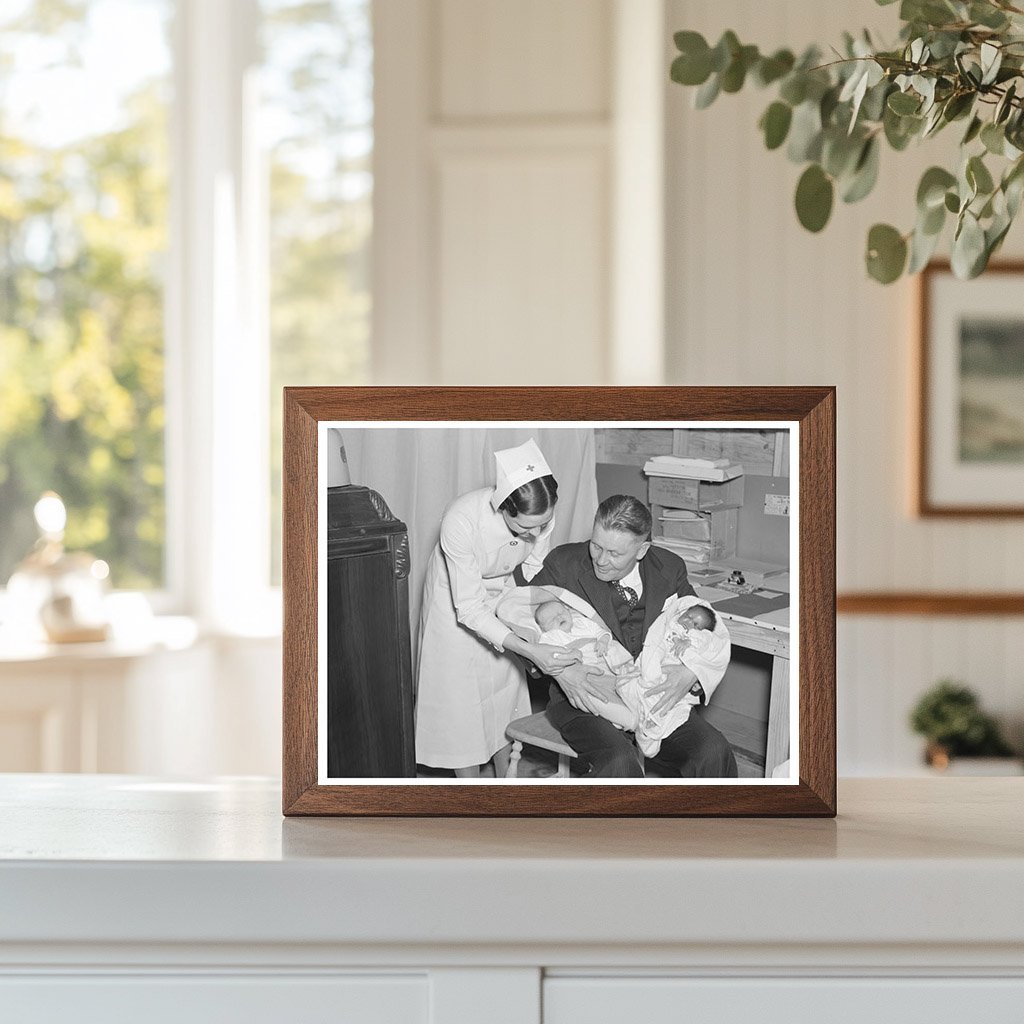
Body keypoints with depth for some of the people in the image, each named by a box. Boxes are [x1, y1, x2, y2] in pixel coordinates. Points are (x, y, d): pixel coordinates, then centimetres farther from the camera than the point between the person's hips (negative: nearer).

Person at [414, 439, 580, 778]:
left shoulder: (540, 514, -29)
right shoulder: (461, 521, -43)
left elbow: (534, 571, -9)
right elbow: (469, 609, -36)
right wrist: (529, 650, -43)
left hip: (502, 594, 4)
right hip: (455, 600, -4)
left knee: (507, 688, 11)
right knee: (462, 698, 1)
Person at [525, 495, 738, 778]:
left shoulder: (669, 568, 1)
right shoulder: (564, 564, -7)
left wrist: (690, 674, -14)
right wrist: (559, 669, -21)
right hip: (585, 700, -3)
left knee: (713, 753, -22)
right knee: (620, 764, -33)